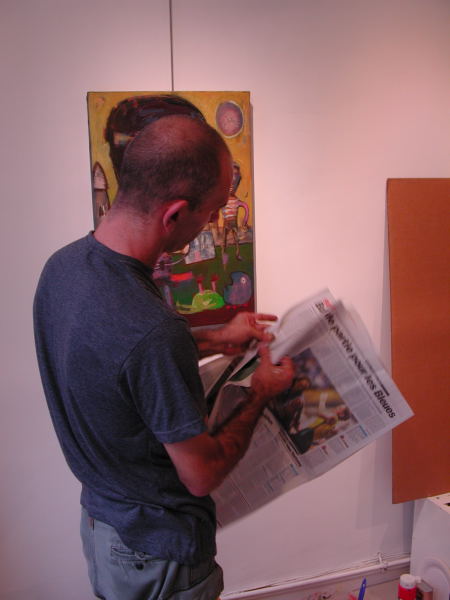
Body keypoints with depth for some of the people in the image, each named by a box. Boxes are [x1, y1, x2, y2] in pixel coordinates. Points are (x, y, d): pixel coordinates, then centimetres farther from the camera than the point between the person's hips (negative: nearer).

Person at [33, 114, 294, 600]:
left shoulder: (61, 265, -11)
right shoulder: (153, 328, -38)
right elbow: (202, 474, -24)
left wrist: (214, 340, 8)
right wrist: (261, 393, -9)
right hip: (157, 553, -7)